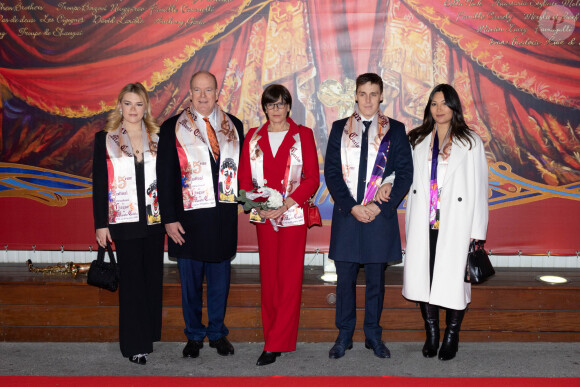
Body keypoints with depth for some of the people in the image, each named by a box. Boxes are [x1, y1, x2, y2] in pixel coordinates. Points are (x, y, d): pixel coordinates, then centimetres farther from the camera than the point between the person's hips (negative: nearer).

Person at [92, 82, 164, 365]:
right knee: (131, 280, 0)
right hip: (124, 221, -2)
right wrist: (100, 223, -3)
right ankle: (135, 345, 9)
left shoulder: (158, 138, 7)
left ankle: (150, 334, 24)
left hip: (155, 219, 2)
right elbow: (99, 183, 1)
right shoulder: (105, 139, 2)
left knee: (153, 277, 9)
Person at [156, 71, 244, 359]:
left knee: (220, 279, 11)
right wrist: (169, 219, -7)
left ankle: (217, 333, 28)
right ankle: (194, 335, 26)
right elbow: (165, 177, -2)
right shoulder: (172, 128, 1)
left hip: (224, 217, 2)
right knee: (190, 281, 9)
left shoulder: (234, 126, 9)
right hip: (188, 217, -2)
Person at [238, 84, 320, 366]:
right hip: (264, 216, 3)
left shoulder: (303, 135, 4)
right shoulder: (253, 137, 11)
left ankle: (275, 344, 1)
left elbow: (313, 178, -2)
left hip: (293, 215, -2)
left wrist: (287, 203, -13)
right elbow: (244, 176, 8)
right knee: (268, 277, 5)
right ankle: (275, 336, 16)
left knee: (289, 278, -4)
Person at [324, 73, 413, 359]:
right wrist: (351, 207, -9)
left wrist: (381, 206, -10)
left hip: (380, 216, 0)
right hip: (346, 215, 1)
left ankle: (373, 335, 22)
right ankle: (344, 335, 19)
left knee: (376, 279, 8)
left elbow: (405, 173, 1)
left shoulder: (395, 130, 6)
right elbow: (331, 172, 2)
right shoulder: (339, 129, 8)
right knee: (345, 279, 6)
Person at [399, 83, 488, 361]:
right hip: (424, 223, 3)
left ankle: (452, 337, 14)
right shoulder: (417, 141, 12)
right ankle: (431, 334, 19)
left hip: (455, 222, -3)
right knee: (424, 277, 5)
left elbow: (478, 187, 0)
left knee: (453, 278, -1)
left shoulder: (470, 142, 3)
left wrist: (476, 231, -5)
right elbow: (408, 178, 12)